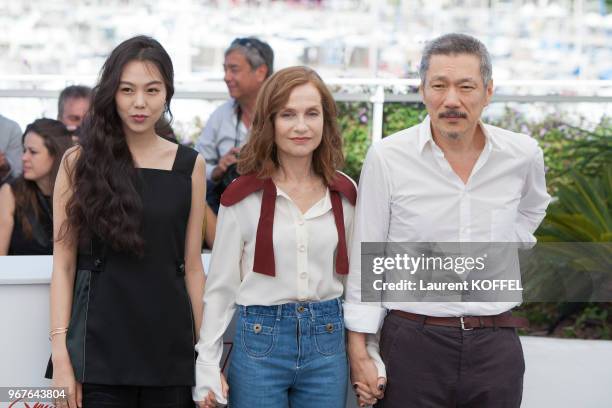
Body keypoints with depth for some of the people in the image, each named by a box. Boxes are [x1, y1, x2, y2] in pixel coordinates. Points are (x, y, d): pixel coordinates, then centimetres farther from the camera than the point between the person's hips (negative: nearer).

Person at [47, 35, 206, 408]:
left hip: (170, 346, 2)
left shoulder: (190, 165, 6)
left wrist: (206, 350, 5)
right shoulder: (80, 162, 1)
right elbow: (64, 263, -1)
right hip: (100, 346, -2)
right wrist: (61, 354, -9)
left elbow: (192, 265, 8)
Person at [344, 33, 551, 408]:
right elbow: (364, 262, -2)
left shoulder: (523, 155, 1)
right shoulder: (387, 158, -7)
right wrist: (359, 353, -4)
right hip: (412, 345, -2)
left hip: (496, 347, 3)